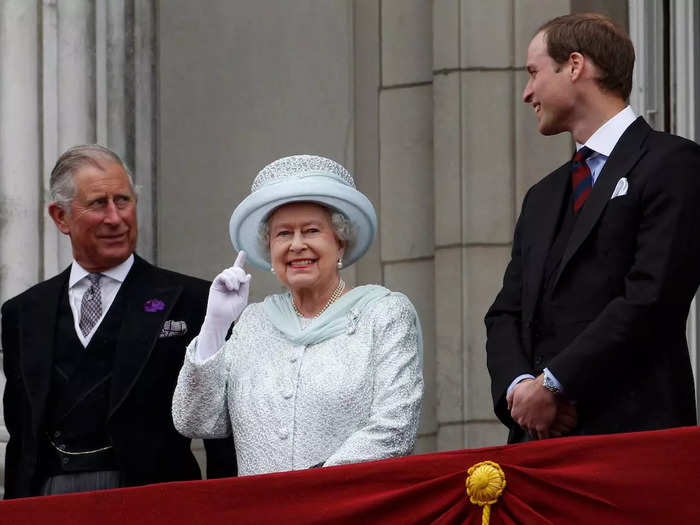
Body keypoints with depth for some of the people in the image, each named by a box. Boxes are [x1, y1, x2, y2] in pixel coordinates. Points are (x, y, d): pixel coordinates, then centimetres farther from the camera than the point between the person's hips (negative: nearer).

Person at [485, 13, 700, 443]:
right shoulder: (542, 198, 25)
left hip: (631, 428, -6)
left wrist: (553, 384, -12)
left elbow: (652, 299, -11)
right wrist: (517, 386, -3)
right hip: (538, 435, 6)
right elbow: (506, 314, 19)